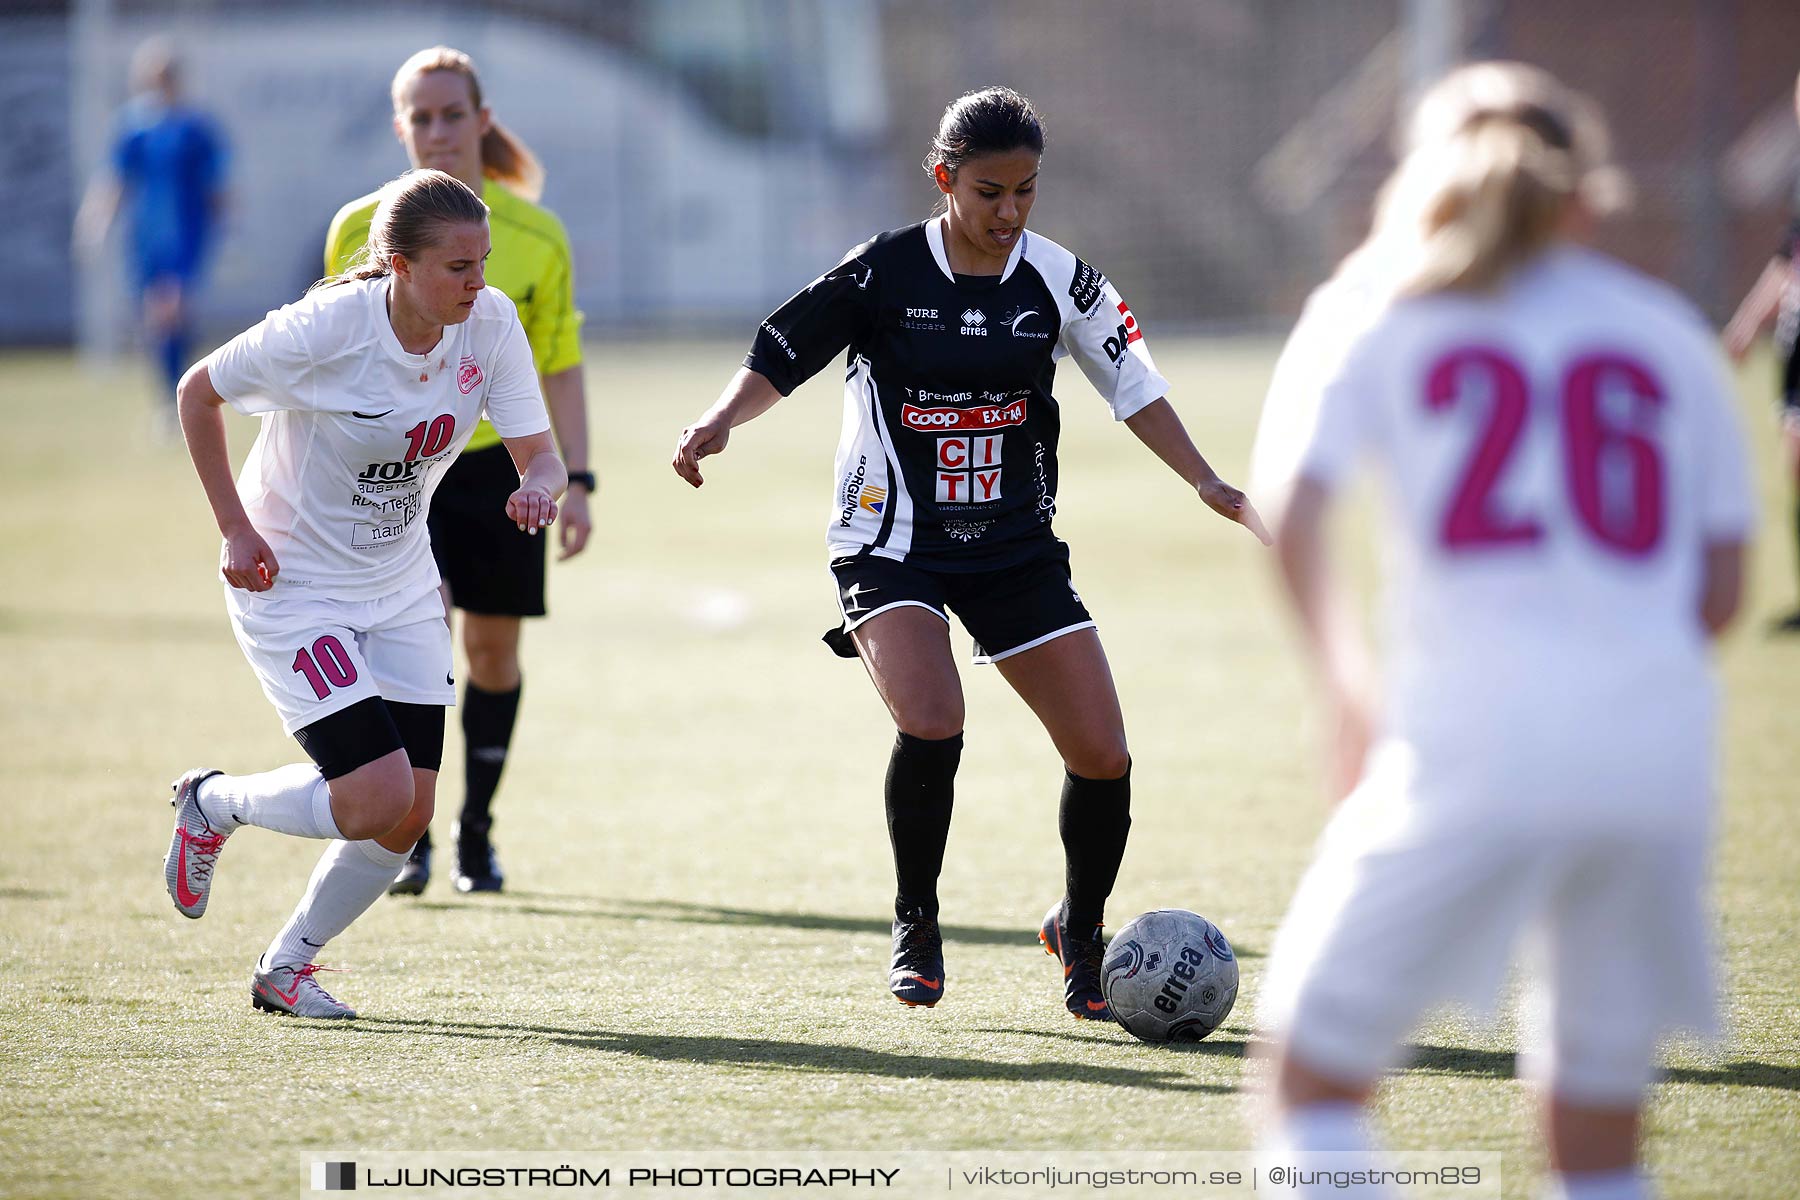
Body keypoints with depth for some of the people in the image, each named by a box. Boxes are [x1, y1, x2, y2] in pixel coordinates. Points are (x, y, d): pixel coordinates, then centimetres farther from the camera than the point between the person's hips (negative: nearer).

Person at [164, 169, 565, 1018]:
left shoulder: (490, 324, -11)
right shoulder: (327, 328, -25)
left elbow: (538, 452, -10)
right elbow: (198, 393, -11)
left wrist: (537, 488, -34)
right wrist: (236, 531, -12)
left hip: (400, 587, 6)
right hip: (291, 587, -6)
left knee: (408, 817, 1)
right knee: (377, 798, -16)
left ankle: (285, 967, 23)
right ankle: (213, 804, 13)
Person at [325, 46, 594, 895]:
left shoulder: (535, 236, -2)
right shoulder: (362, 230, -1)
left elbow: (560, 369, 1)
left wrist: (575, 481, -6)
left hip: (500, 462, 1)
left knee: (493, 650, 7)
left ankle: (476, 833, 25)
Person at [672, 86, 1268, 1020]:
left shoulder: (1057, 281, -2)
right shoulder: (882, 273, -9)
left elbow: (1133, 388, 6)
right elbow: (779, 357, -5)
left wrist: (1209, 486, -1)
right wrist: (722, 420, -23)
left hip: (1015, 548, 3)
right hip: (892, 546, -3)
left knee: (1102, 756, -3)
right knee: (931, 721, -28)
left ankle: (1080, 933, 24)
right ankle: (915, 927, -4)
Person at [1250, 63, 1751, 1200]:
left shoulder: (1376, 306, 11)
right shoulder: (1668, 328, 17)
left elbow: (1290, 513, -3)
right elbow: (1721, 590, 12)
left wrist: (1348, 688, 10)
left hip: (1476, 749, -3)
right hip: (1662, 751, 3)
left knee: (1319, 1059, 6)